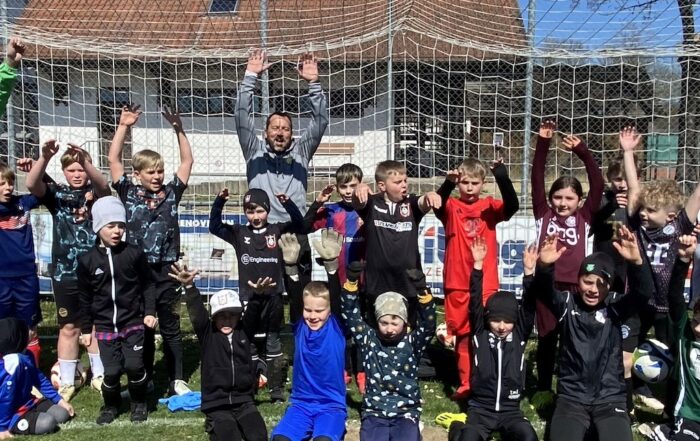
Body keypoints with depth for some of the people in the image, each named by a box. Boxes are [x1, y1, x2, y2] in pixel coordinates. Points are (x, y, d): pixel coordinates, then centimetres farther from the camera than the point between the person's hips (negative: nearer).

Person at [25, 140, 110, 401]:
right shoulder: (57, 194, 3)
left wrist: (84, 160, -41)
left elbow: (104, 185, -24)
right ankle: (67, 382, 20)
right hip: (65, 272, 0)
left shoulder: (94, 192, 0)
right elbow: (31, 185, -17)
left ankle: (98, 375, 26)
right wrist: (45, 157, -34)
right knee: (69, 328, 9)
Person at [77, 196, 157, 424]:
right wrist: (86, 328, 8)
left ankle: (139, 403, 20)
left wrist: (150, 312, -5)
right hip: (105, 327, 1)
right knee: (112, 370, 1)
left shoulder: (135, 254, -6)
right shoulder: (87, 260, -3)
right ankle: (111, 405, 29)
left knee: (134, 365, -7)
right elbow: (85, 298, 5)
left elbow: (147, 285, 3)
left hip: (133, 322, -1)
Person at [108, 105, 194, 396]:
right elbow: (113, 159, -2)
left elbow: (187, 161, 5)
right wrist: (123, 126, -5)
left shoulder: (171, 193, 5)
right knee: (141, 329, 11)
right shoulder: (129, 194, 1)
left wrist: (178, 129, -3)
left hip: (166, 271, 1)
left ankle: (176, 381, 15)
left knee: (171, 328, 9)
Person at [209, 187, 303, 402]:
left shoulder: (276, 230, 3)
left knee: (273, 342, 9)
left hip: (273, 296, 0)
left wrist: (287, 202, -21)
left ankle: (277, 390, 16)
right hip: (248, 297, 1)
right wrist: (219, 202, -15)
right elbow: (214, 226, -1)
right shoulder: (239, 233, 4)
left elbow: (299, 223, -5)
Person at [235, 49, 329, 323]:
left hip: (296, 235, 1)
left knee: (301, 299, 7)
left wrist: (313, 83, -8)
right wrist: (250, 77, -8)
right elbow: (242, 116, 0)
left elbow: (320, 120, 3)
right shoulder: (254, 151, 10)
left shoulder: (301, 151, 13)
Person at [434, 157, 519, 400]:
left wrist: (503, 179, -29)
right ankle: (466, 384, 20)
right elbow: (437, 204, -21)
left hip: (486, 283, 0)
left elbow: (512, 206, -15)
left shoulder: (489, 206, 3)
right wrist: (448, 183, -39)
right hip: (457, 283, 0)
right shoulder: (451, 207, 1)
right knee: (462, 335, 9)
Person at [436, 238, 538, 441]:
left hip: (510, 410, 1)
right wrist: (478, 265, -20)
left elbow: (528, 306, -8)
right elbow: (475, 303, -9)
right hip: (480, 408, -1)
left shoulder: (519, 335, 3)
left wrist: (529, 272, -21)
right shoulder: (480, 333, 0)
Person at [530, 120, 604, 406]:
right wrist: (543, 143, -6)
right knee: (546, 340, 10)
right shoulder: (544, 214, 6)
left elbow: (598, 184, -1)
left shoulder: (584, 217, 6)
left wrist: (582, 151, -8)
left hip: (575, 287, 0)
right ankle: (543, 390, 22)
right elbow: (537, 179, 0)